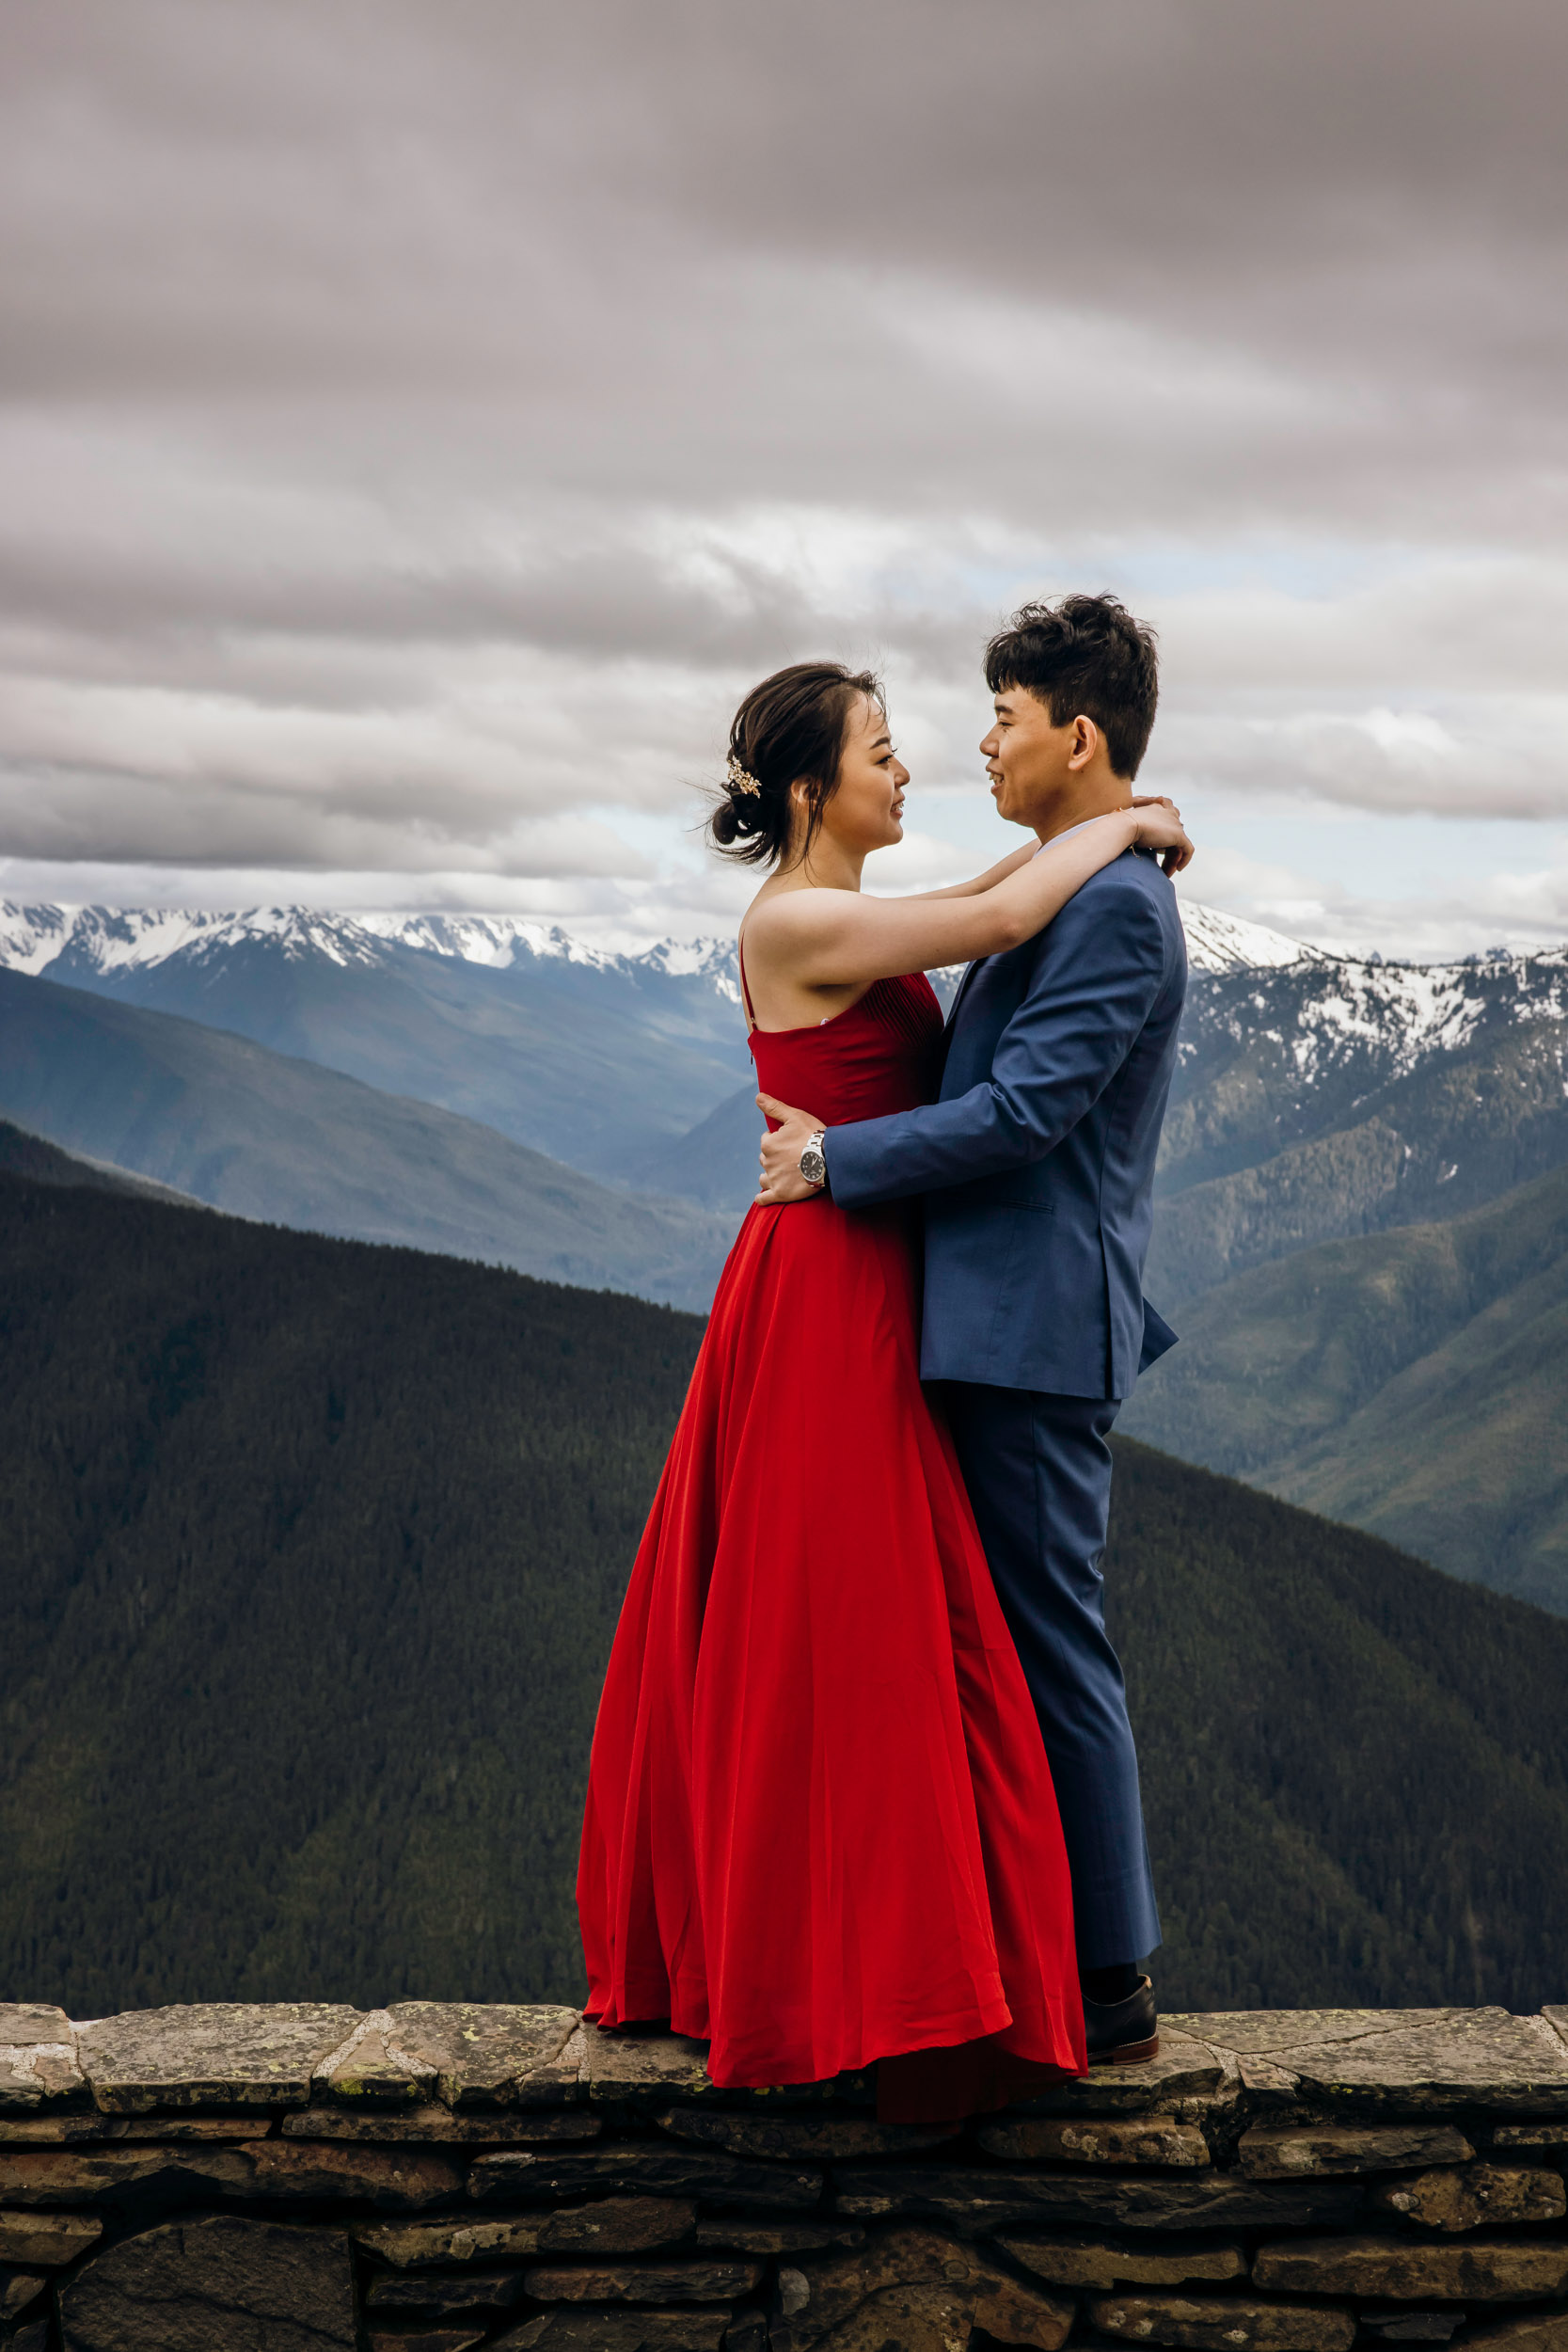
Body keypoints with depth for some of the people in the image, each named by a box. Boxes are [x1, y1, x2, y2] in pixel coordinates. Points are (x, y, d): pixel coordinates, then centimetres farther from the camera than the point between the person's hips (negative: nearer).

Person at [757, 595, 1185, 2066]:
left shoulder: (1116, 907, -16)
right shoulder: (1067, 893, 16)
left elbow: (1020, 1113, -21)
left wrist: (834, 1158, -13)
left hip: (1035, 1333, -10)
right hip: (1003, 1322, 10)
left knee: (1053, 1645, -3)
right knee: (1014, 1642, 16)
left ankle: (1107, 1993, 8)